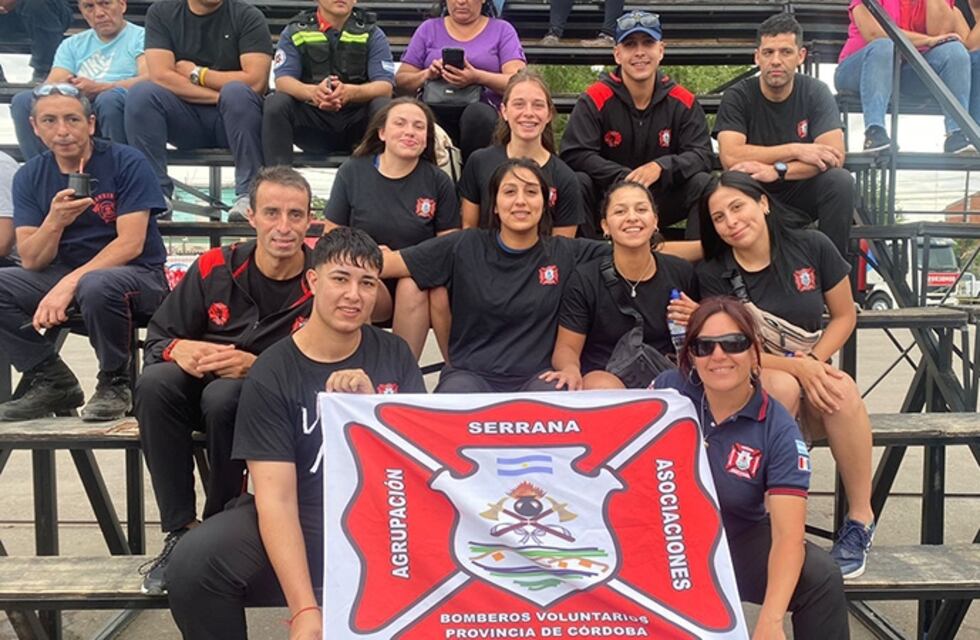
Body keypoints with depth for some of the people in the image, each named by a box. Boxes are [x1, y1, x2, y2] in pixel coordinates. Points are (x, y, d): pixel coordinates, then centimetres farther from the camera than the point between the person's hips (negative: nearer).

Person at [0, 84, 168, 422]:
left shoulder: (127, 163, -11)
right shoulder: (29, 177, 2)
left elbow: (131, 244, -17)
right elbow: (31, 261, -4)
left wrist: (68, 285, -26)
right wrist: (54, 223, -25)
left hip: (137, 276, -5)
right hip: (62, 274, 5)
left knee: (96, 285, -38)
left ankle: (115, 383, -11)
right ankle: (53, 382, -1)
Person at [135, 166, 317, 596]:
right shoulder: (214, 268, -3)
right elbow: (156, 337, 1)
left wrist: (254, 366, -26)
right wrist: (178, 348, -24)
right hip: (203, 387, 3)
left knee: (223, 396, -35)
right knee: (154, 382, -28)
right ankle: (180, 530, -23)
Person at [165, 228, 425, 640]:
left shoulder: (394, 355, 3)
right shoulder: (271, 374, -7)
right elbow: (276, 497, -15)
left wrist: (371, 403, -21)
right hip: (297, 523, -1)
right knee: (192, 565, -25)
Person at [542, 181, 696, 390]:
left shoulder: (681, 273, 4)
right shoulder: (585, 280, -3)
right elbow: (567, 347, -1)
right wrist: (571, 369, -24)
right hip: (604, 377, -3)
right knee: (602, 385, -38)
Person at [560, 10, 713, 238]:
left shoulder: (682, 102, -3)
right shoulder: (595, 99, -9)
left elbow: (701, 155, -9)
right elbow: (574, 154, -17)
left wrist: (660, 167, -29)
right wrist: (624, 177, -28)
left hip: (663, 199, 2)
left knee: (703, 184, -22)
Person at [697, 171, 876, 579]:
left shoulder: (811, 247, -2)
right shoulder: (713, 274, -5)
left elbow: (844, 316, 5)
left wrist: (814, 361, -13)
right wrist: (796, 367, -24)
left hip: (812, 369, 2)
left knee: (841, 390, -33)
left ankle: (861, 519, -17)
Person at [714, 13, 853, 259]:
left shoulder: (816, 93, -5)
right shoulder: (737, 97, -8)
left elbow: (835, 155, -17)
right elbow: (730, 157, -23)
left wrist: (776, 170, -30)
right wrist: (796, 150, -23)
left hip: (801, 194, 2)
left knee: (840, 181, -27)